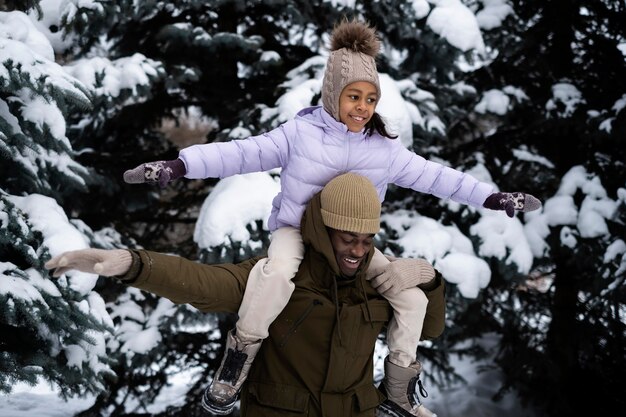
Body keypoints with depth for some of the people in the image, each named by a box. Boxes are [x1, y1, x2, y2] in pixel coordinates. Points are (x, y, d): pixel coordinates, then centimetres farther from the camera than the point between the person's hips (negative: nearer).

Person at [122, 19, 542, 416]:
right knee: (278, 273, -39)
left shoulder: (385, 149, -1)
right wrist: (178, 165, -27)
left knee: (411, 293, -8)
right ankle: (239, 358, -21)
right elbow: (242, 153, -16)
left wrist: (492, 197, -5)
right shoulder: (300, 133, -10)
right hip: (297, 231, -4)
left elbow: (434, 175, 0)